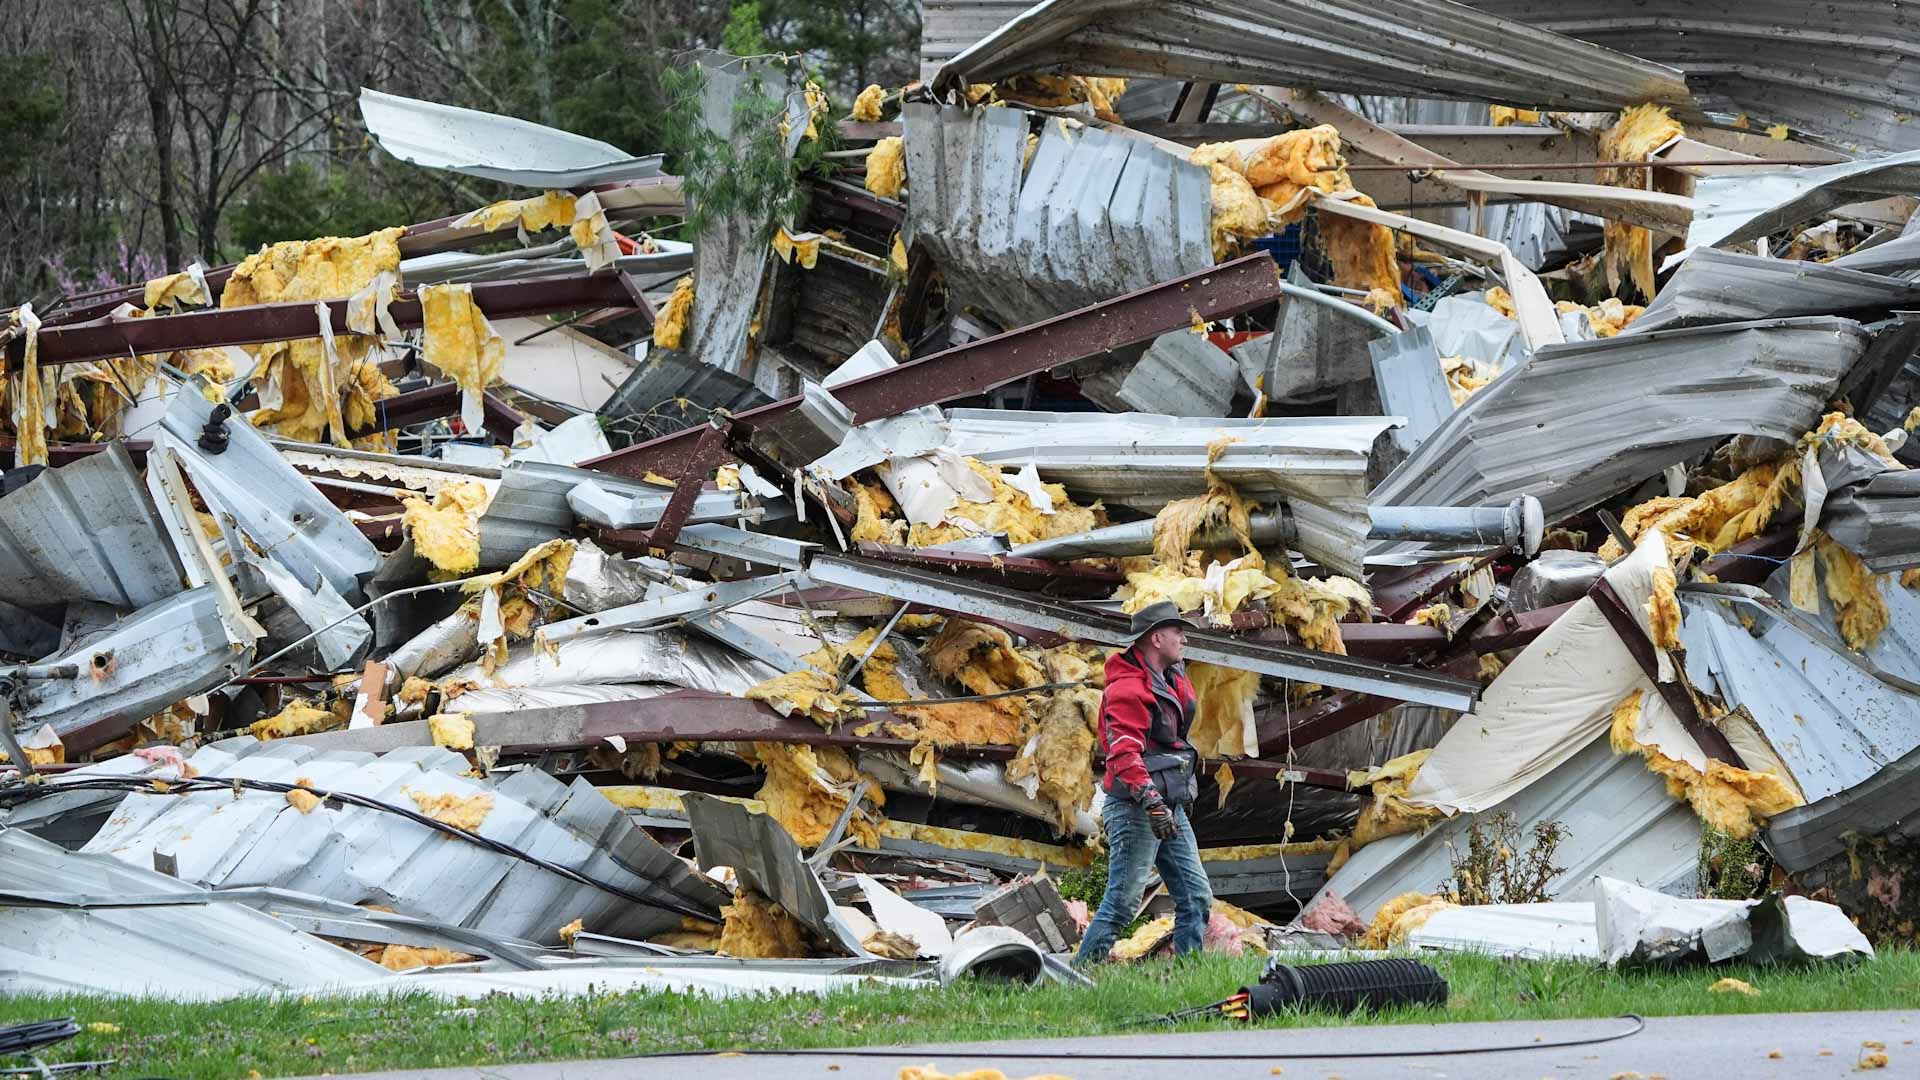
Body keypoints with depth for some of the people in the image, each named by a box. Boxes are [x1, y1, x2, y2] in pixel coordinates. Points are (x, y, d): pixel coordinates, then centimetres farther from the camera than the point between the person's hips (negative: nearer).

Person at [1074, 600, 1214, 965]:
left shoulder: (1170, 678, 16)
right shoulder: (1128, 688, -13)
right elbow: (1124, 753, -25)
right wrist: (1151, 801, -34)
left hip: (1170, 807, 9)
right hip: (1135, 809, -9)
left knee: (1197, 898, 5)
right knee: (1123, 901, -11)